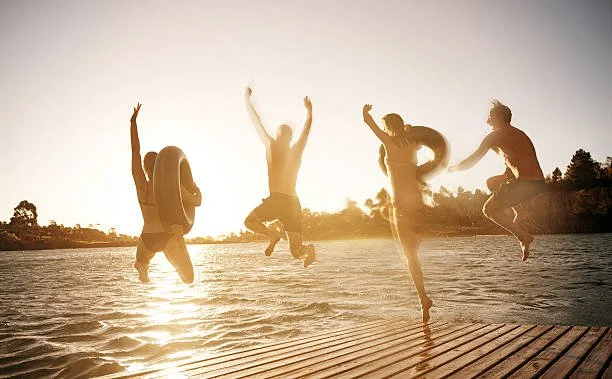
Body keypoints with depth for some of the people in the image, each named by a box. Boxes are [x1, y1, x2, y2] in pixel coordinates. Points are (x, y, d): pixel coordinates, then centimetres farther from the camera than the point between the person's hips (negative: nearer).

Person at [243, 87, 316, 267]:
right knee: (296, 250, 9)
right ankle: (307, 249, -29)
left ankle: (273, 234, -8)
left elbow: (256, 121, 13)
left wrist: (247, 97, 25)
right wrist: (309, 110, 46)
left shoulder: (271, 145, 5)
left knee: (250, 221, 22)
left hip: (276, 200, -4)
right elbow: (307, 127, 28)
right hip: (294, 203, 4)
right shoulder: (296, 151, 14)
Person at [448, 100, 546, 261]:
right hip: (538, 182, 9)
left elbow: (471, 161, -2)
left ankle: (523, 236, -2)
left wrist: (452, 168, 12)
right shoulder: (517, 133, 22)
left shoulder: (495, 135, -4)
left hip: (526, 183, -9)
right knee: (491, 182, 26)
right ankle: (518, 211, 18)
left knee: (489, 210, 3)